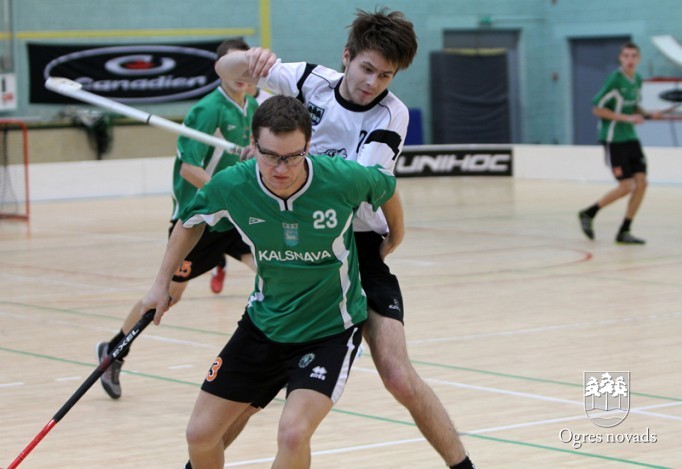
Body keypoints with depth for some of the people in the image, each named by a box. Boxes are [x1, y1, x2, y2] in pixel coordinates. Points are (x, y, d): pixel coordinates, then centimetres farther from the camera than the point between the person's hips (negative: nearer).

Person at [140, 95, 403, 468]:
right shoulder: (230, 186, -17)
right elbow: (190, 221, 6)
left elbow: (387, 187, 1)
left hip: (330, 330, -3)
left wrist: (395, 237, 17)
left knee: (293, 434, -24)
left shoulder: (344, 179, -24)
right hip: (263, 323, 4)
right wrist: (163, 283, 11)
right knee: (200, 433, 4)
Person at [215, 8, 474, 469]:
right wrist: (249, 59, -23)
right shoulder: (313, 80, -4)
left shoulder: (392, 114, -13)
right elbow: (226, 70, 0)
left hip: (360, 247, -3)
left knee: (399, 377, -14)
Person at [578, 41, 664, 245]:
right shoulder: (615, 79, -15)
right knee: (626, 186, -8)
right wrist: (626, 118, -20)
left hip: (630, 138, 7)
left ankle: (624, 232, 7)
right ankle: (587, 214, 12)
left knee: (641, 183, -2)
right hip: (613, 139, -7)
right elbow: (597, 108, -14)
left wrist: (649, 114, 2)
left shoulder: (637, 80, 8)